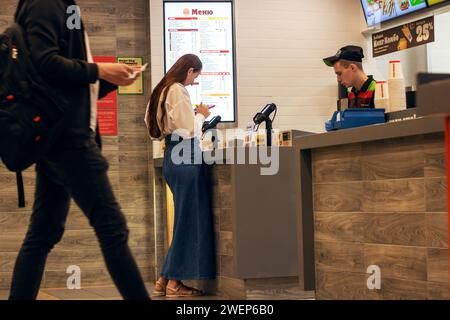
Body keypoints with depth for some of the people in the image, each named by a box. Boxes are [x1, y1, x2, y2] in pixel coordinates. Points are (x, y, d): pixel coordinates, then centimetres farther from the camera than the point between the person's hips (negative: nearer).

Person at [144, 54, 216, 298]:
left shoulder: (163, 90, 16)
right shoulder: (179, 91, -12)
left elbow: (153, 127, 21)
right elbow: (189, 131, -18)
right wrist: (201, 115, 1)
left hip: (172, 156, 10)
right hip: (186, 157, -10)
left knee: (185, 219, 13)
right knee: (190, 219, -3)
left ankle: (165, 280, 13)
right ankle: (174, 283, 0)